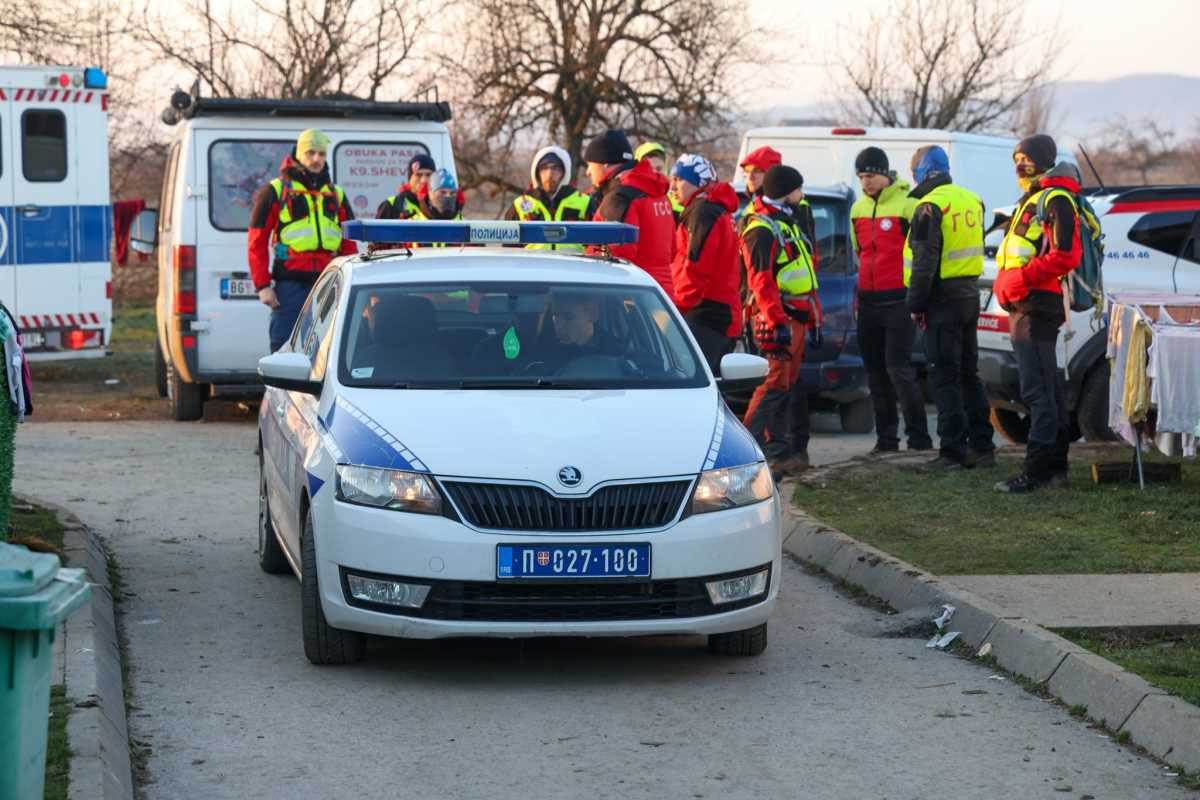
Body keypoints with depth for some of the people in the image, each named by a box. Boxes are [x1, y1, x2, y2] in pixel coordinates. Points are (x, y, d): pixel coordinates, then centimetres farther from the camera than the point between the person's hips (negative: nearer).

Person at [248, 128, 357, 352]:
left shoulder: (336, 195, 17)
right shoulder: (276, 191, 4)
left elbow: (349, 244, 18)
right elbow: (257, 242, 1)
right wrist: (263, 286, -6)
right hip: (290, 281, -4)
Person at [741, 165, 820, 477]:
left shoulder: (788, 224, 21)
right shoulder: (761, 230, -12)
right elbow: (761, 280, -20)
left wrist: (814, 316, 24)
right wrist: (777, 322, -26)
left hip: (796, 318, 10)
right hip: (778, 319, -10)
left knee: (788, 385, 12)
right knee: (775, 383, -15)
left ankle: (782, 452, 17)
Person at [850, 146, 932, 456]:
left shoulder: (907, 204, -9)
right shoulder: (858, 209, 13)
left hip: (899, 300, -7)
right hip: (868, 300, 7)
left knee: (898, 368, -11)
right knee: (875, 371, 8)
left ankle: (918, 436, -3)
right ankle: (886, 438, 14)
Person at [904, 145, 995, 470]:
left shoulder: (930, 207, -15)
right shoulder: (971, 201, 12)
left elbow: (925, 261, -17)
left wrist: (916, 304, -11)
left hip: (943, 298, -8)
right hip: (970, 295, 8)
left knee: (945, 377, -5)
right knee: (968, 374, 15)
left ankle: (953, 451, -6)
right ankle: (982, 447, 17)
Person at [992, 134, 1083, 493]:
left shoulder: (1055, 200, -11)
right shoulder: (1030, 200, 22)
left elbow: (1065, 256, -21)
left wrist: (1022, 279, -20)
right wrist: (1006, 284, 16)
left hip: (1038, 307, -11)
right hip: (1023, 307, 11)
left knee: (1036, 391, -12)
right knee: (1050, 390, 13)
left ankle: (1036, 472, -14)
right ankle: (1056, 468, 18)